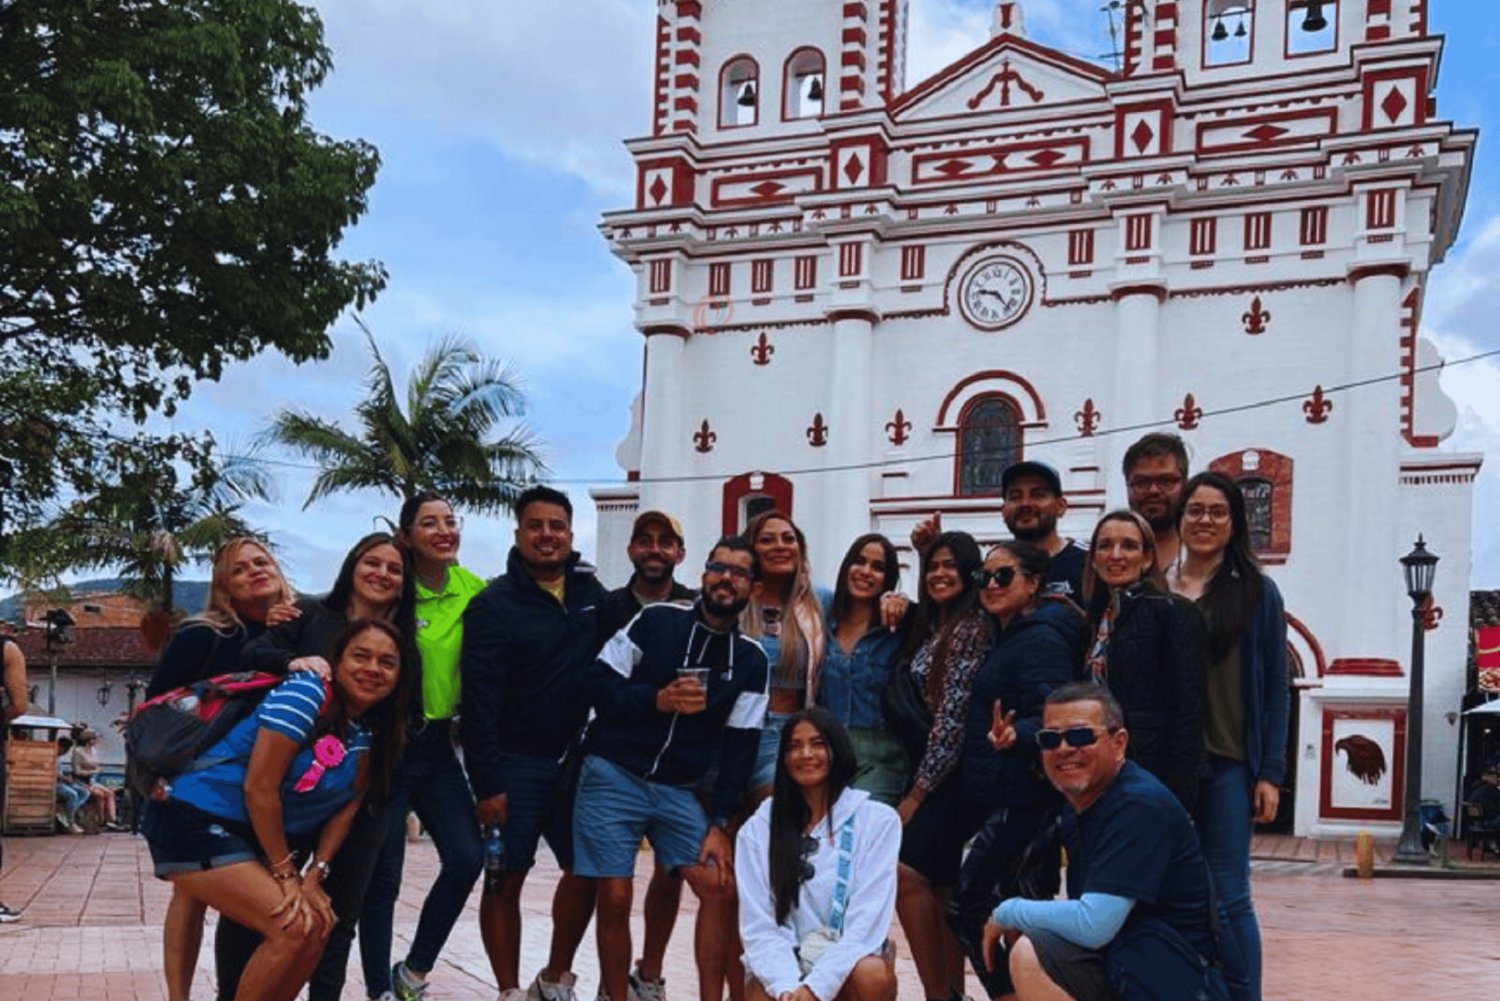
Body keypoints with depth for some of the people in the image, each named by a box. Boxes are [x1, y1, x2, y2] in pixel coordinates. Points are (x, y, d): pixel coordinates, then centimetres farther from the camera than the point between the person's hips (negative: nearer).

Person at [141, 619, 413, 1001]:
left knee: (316, 925, 1)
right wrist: (287, 875, -17)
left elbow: (346, 807, 3)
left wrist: (315, 873, -11)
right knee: (293, 927, -18)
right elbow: (259, 788, -22)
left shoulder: (370, 733, 5)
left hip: (253, 839, 9)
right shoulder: (305, 692, -19)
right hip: (196, 824, -9)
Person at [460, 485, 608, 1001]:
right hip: (515, 764, -4)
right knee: (507, 879, 3)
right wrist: (486, 782, -16)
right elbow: (479, 701, -13)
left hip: (576, 760, 5)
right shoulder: (494, 604, -10)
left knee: (585, 871, 10)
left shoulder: (592, 592, 4)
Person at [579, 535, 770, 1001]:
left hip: (679, 791, 3)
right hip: (612, 776, -3)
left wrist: (719, 823, -4)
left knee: (721, 890, -7)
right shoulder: (656, 620, -4)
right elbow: (597, 685, -5)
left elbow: (740, 746, 2)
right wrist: (658, 700, -19)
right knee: (616, 899, -3)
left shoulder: (751, 661, 3)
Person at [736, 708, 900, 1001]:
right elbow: (758, 926, -6)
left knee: (872, 976, -35)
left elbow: (867, 921, -12)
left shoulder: (877, 820, -5)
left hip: (847, 967, -1)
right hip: (785, 968, 1)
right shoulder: (758, 829, 1)